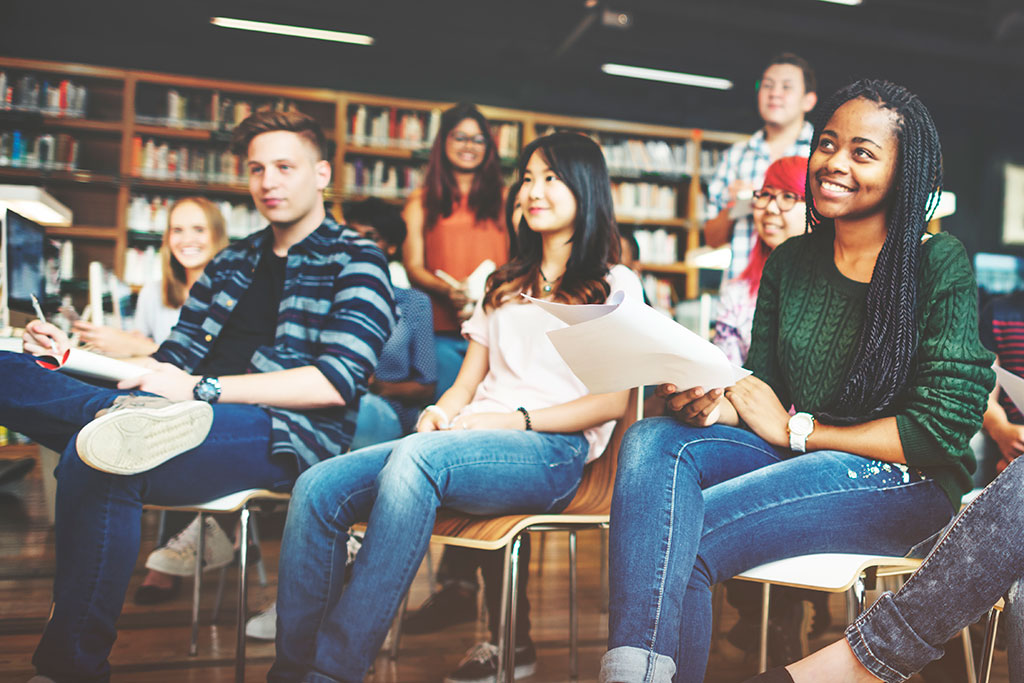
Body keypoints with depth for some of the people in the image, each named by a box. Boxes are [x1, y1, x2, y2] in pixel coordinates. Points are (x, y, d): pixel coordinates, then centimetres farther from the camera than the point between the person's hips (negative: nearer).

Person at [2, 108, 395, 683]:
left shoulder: (355, 261, 4)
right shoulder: (233, 262, 26)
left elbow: (337, 383, -10)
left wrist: (199, 389, -14)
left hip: (282, 435, -6)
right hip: (201, 417, 7)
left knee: (95, 464, -32)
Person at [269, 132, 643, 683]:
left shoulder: (614, 286, 11)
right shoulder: (504, 284, 28)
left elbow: (613, 400, -1)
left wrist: (516, 419, -13)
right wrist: (440, 411, -2)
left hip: (552, 452, -5)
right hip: (470, 443, 6)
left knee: (416, 458, -37)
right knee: (319, 488, -20)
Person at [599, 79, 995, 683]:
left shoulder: (941, 266, -7)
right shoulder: (790, 261, 9)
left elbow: (941, 430, -12)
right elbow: (763, 386, 11)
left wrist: (796, 429, -10)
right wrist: (714, 403, -13)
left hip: (902, 482, -5)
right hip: (795, 455, 6)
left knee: (682, 540, -28)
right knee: (651, 441, -25)